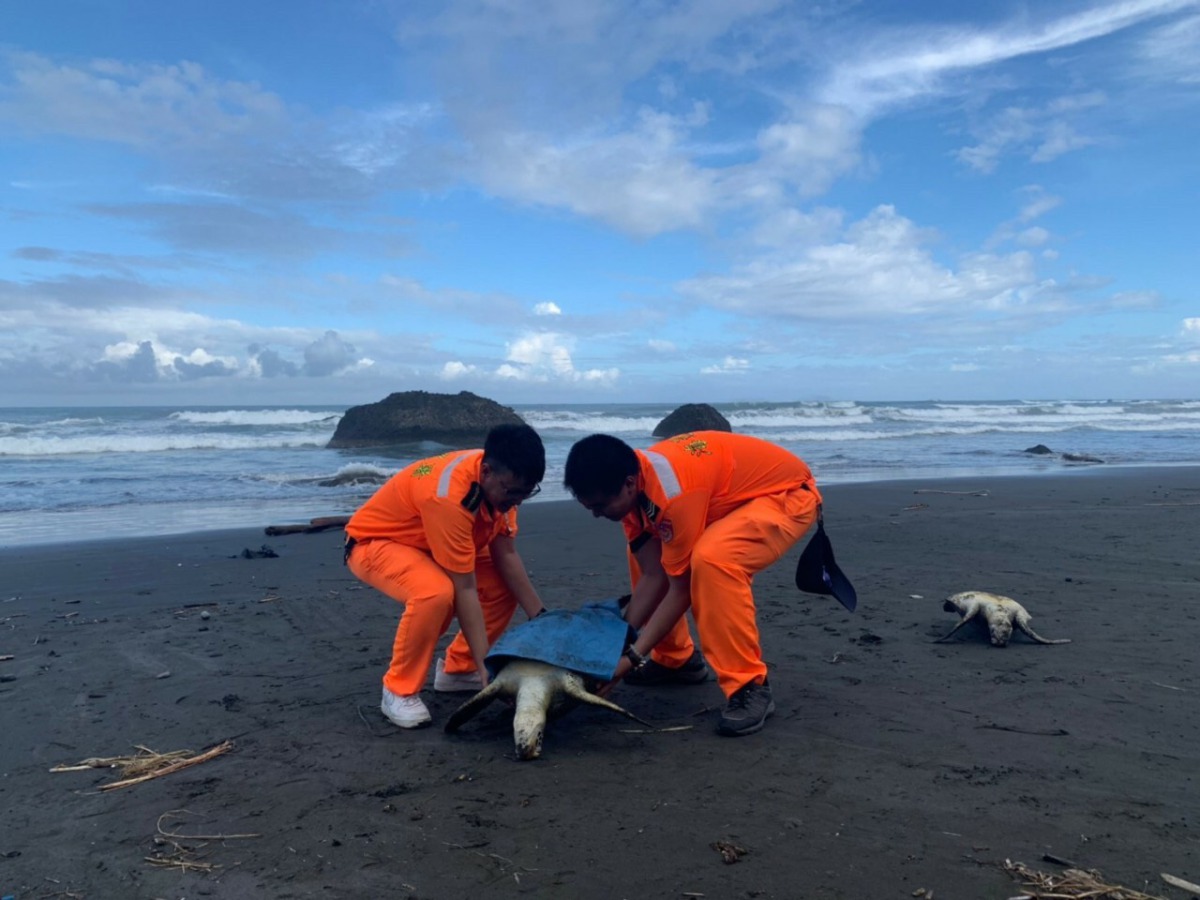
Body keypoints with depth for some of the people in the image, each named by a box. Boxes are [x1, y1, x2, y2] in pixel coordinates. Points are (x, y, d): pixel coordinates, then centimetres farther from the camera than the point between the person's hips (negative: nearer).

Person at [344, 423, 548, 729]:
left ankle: (457, 669, 12)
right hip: (373, 542, -8)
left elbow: (507, 556, -10)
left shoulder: (499, 481, -15)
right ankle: (399, 691, -14)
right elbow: (465, 589, -35)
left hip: (427, 544, 8)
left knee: (505, 584, -7)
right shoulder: (448, 494, -38)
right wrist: (485, 666, -32)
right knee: (436, 592, -36)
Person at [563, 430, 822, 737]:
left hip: (789, 494, -9)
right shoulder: (633, 485, -9)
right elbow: (652, 575, -6)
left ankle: (750, 686, -20)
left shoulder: (671, 491, -35)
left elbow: (682, 588, -26)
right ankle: (675, 659, 21)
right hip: (739, 494, 9)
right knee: (645, 555, 9)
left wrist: (634, 657, -23)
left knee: (712, 559, -35)